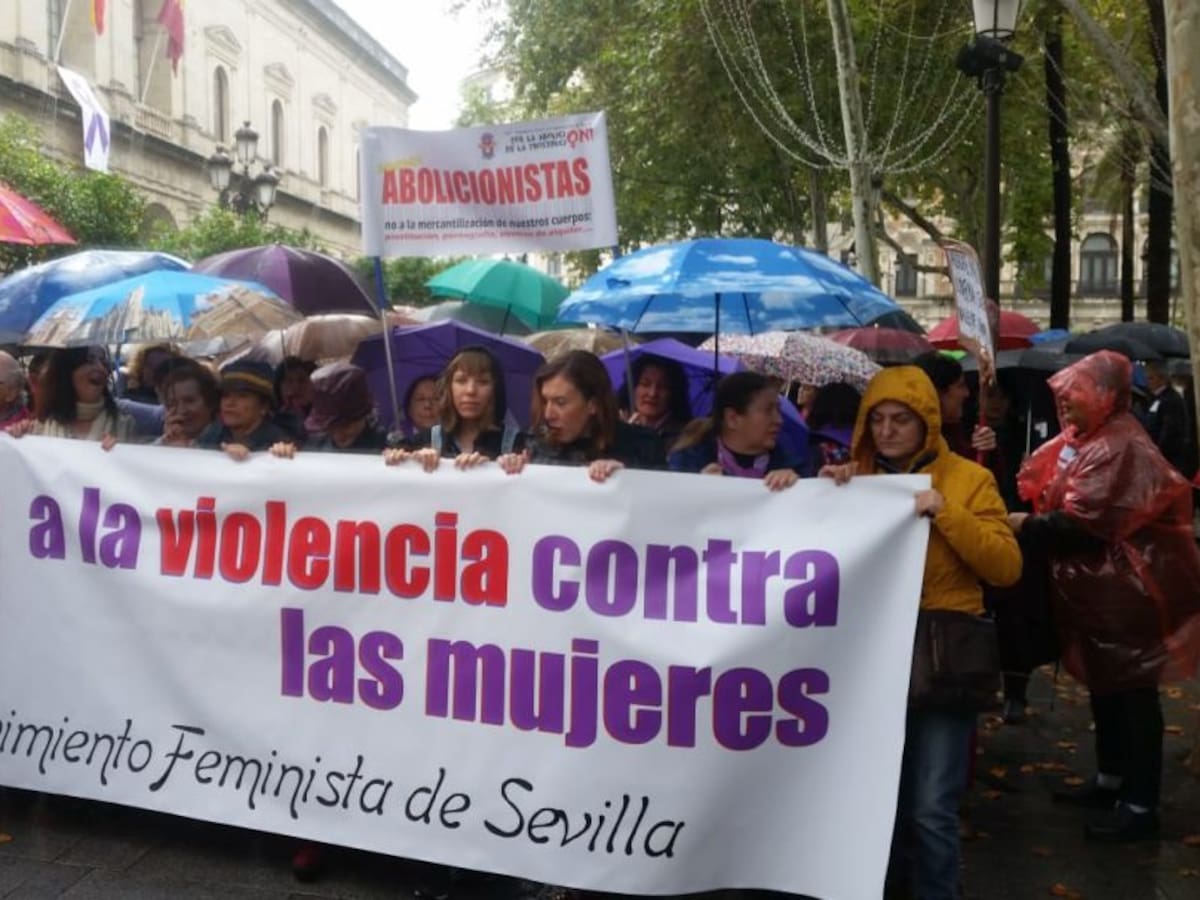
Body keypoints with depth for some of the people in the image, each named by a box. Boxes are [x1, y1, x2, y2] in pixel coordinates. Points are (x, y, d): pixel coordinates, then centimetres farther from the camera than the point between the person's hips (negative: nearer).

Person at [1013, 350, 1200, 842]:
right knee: (1104, 685, 20)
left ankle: (1141, 805, 10)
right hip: (1097, 588, 10)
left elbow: (1081, 525, -28)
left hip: (1129, 590, -10)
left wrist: (1021, 524, -20)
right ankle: (1110, 780, 35)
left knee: (1134, 693, 0)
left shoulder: (1123, 449, -23)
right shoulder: (1081, 439, 8)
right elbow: (1033, 485, 7)